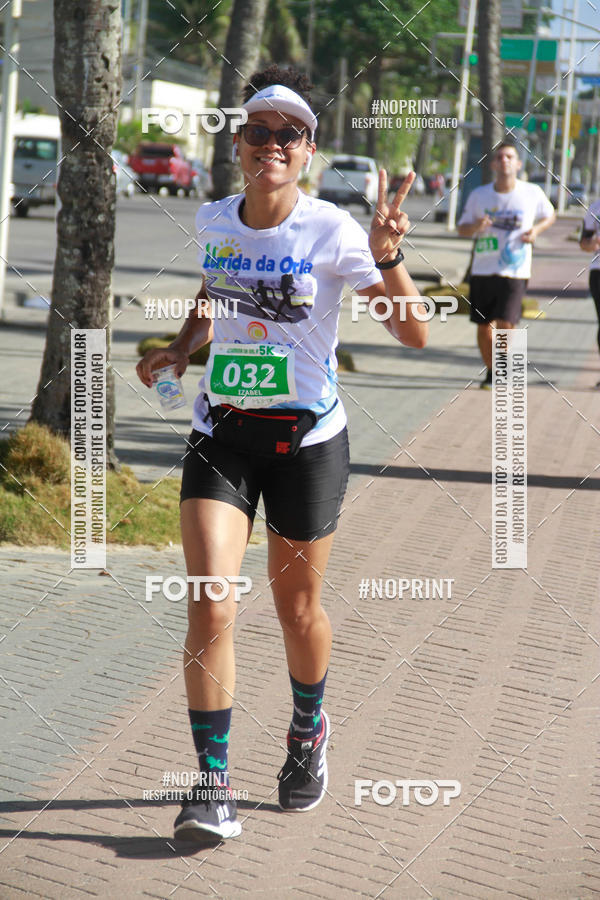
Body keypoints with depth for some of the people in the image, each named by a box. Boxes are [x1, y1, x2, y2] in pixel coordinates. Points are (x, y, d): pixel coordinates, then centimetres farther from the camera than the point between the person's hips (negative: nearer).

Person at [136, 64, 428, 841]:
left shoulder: (331, 232, -11)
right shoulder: (212, 223, 1)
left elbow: (414, 334, -14)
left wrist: (387, 259, -28)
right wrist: (180, 349, 7)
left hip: (307, 438, -2)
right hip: (220, 435, 2)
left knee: (297, 607, 11)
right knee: (210, 606, -12)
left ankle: (308, 732, 42)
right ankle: (212, 787, -1)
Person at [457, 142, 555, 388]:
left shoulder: (533, 193, -1)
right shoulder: (478, 195, 2)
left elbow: (549, 215, 17)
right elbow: (462, 229, 11)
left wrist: (536, 230, -4)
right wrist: (476, 227, -12)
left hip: (514, 273, -2)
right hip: (482, 271, 2)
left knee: (505, 324, -15)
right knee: (483, 328, 6)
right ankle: (491, 372, 27)